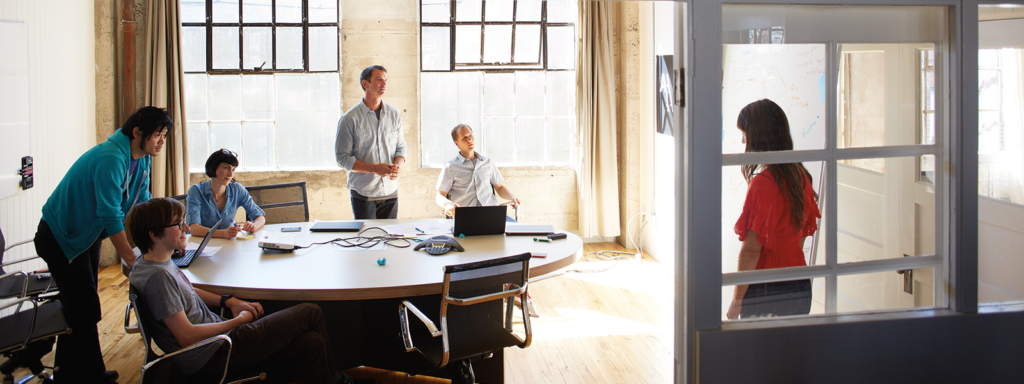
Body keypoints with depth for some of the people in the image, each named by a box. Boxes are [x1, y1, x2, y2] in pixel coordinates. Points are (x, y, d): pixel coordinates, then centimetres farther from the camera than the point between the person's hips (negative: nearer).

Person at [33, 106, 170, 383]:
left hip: (87, 236, 10)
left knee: (76, 309, 18)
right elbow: (111, 215, -31)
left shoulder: (142, 160, -1)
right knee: (85, 311, -7)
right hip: (60, 238, -10)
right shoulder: (110, 159, -30)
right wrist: (131, 260, -29)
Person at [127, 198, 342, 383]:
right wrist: (238, 321, -12)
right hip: (212, 358, -10)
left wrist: (228, 301, 10)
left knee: (312, 343, -2)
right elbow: (187, 336, -24)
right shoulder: (157, 275, -23)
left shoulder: (162, 263, 8)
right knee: (311, 314, -5)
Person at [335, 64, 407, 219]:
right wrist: (374, 168, -18)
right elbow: (342, 157, -7)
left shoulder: (394, 114, 8)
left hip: (390, 192, 4)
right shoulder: (350, 119, -6)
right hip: (363, 194, -4)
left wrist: (398, 165, -10)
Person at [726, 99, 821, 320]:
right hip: (801, 289, 8)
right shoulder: (801, 176, 5)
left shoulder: (763, 183, -18)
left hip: (766, 294, -8)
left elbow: (751, 249, -18)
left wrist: (736, 302, -11)